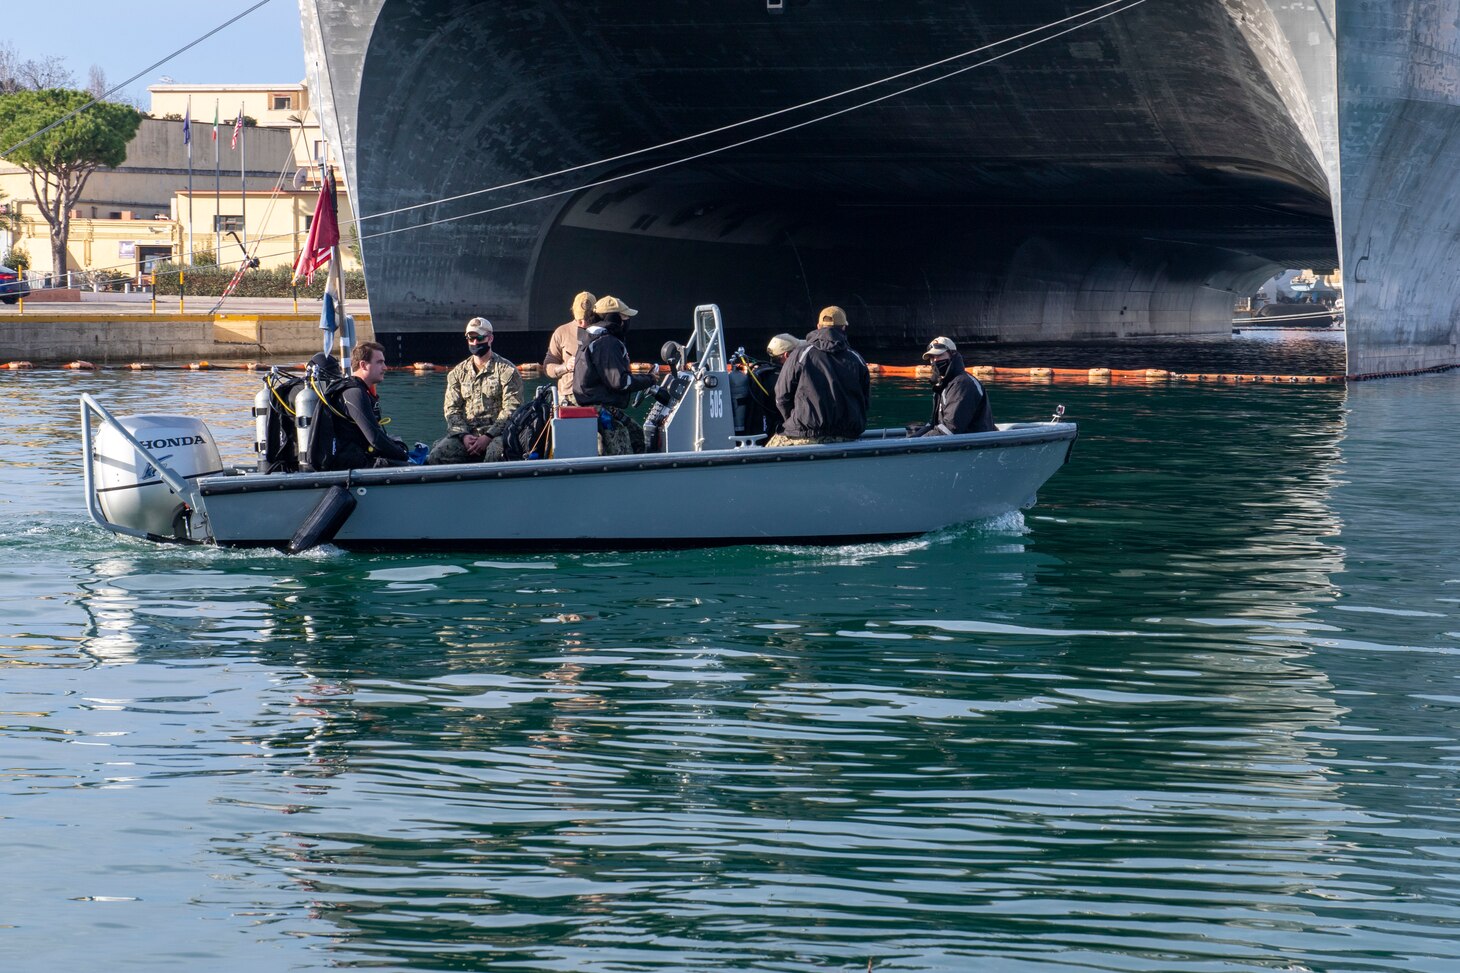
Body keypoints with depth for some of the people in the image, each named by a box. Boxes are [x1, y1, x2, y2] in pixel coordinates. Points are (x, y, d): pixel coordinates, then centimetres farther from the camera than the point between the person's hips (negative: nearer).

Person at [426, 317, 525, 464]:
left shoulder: (506, 370, 3)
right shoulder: (458, 373, 18)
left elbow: (511, 410, -4)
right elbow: (451, 409, 12)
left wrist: (488, 437, -15)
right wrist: (464, 435, -7)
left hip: (496, 434, -4)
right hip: (466, 432, 4)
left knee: (494, 454, -39)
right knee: (436, 456, -24)